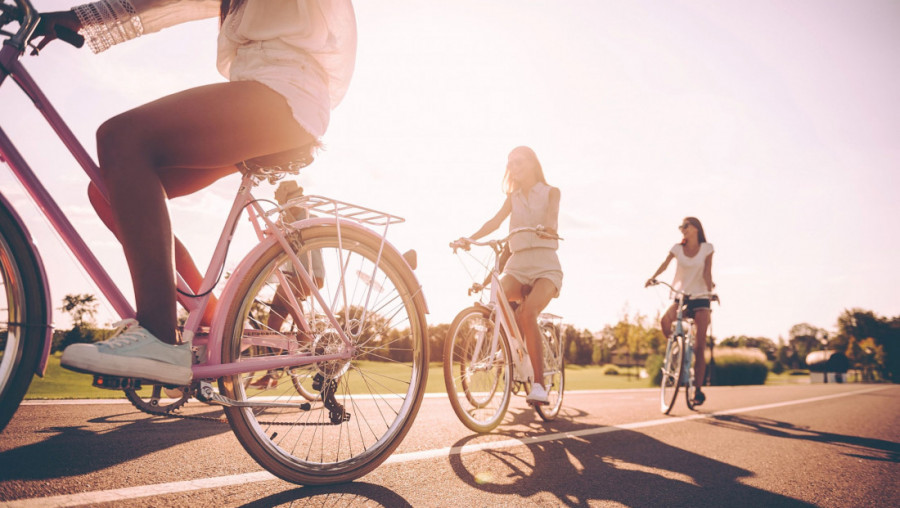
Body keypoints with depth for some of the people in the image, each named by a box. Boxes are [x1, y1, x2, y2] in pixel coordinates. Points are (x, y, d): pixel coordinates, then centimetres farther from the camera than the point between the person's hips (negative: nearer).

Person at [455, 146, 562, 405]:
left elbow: (552, 212, -12)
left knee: (528, 312, -30)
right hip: (517, 264, 4)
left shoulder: (550, 192, 10)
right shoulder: (513, 198, 20)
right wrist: (470, 239, -14)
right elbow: (495, 221, 4)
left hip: (545, 264, -3)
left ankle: (539, 384, -25)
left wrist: (548, 227, -36)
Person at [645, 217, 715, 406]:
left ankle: (698, 389, 2)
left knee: (700, 347, -6)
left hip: (700, 299, -1)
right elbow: (665, 264, -11)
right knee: (664, 321, -32)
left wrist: (710, 291, -23)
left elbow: (707, 272, -6)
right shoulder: (677, 248, 6)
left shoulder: (707, 248, 4)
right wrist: (653, 277, -30)